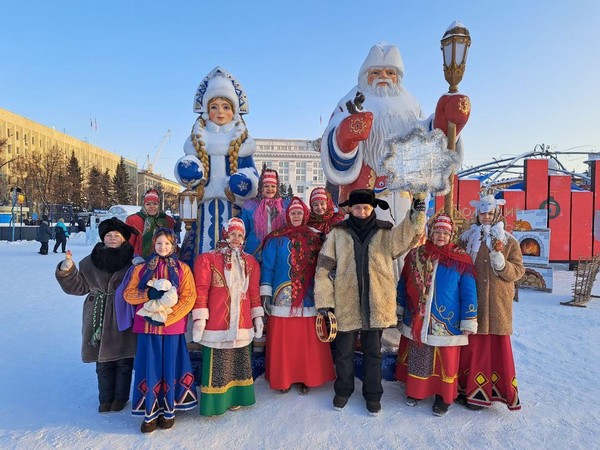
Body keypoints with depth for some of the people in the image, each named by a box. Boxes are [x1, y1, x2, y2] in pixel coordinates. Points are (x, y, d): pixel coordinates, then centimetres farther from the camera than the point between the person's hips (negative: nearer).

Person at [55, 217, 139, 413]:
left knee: (123, 361, 11)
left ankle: (120, 397, 31)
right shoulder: (90, 262, 3)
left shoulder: (133, 261, -8)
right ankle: (105, 398, 34)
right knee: (102, 362, 15)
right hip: (99, 318, 3)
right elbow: (79, 286, 6)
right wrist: (67, 270, -7)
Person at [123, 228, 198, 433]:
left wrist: (166, 317, -13)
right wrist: (149, 294, -15)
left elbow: (188, 298, -4)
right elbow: (128, 294, 4)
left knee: (170, 366, 6)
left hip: (173, 327, -1)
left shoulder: (183, 269, 3)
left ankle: (169, 410, 22)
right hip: (147, 326, 1)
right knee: (150, 367, 4)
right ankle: (150, 412, 18)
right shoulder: (141, 268, 8)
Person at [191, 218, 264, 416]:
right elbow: (201, 290, -6)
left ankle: (234, 397, 28)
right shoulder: (208, 259, -1)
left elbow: (253, 291, 14)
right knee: (216, 364, 0)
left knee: (240, 362, 12)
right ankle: (214, 402, 16)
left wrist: (257, 316, 11)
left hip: (242, 323, 5)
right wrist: (200, 318, -11)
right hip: (216, 323, -4)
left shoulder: (250, 262, 13)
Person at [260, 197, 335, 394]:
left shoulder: (315, 238, 8)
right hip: (282, 299, -1)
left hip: (308, 300, 2)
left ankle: (305, 378, 22)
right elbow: (267, 267, 0)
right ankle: (282, 379, 21)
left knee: (307, 343, 6)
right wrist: (265, 293, -7)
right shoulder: (276, 239, 2)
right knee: (283, 342, 4)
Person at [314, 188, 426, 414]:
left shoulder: (385, 232, 1)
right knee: (344, 351, 15)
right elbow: (324, 268, -2)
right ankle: (343, 390, 36)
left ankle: (373, 395, 33)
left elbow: (404, 236, -21)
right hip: (346, 304, 0)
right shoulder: (338, 233, -1)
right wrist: (324, 300, -6)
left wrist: (416, 216, -38)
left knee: (373, 352, 15)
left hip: (376, 303, 0)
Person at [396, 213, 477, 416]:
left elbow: (468, 293, -2)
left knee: (445, 362, 10)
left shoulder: (462, 260, -6)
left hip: (447, 324, -2)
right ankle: (415, 391, 35)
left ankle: (443, 396, 31)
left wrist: (469, 322, -4)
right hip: (417, 322, 2)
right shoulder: (415, 255, 1)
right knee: (417, 359, 15)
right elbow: (403, 286, 11)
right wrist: (399, 313, 15)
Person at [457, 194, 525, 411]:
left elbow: (518, 271, -2)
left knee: (498, 346, 2)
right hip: (471, 302, 2)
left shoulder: (509, 242, 3)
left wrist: (500, 261, -19)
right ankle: (469, 388, 19)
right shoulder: (466, 239, 8)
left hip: (498, 304, -1)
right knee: (472, 345, 5)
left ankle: (499, 389, 18)